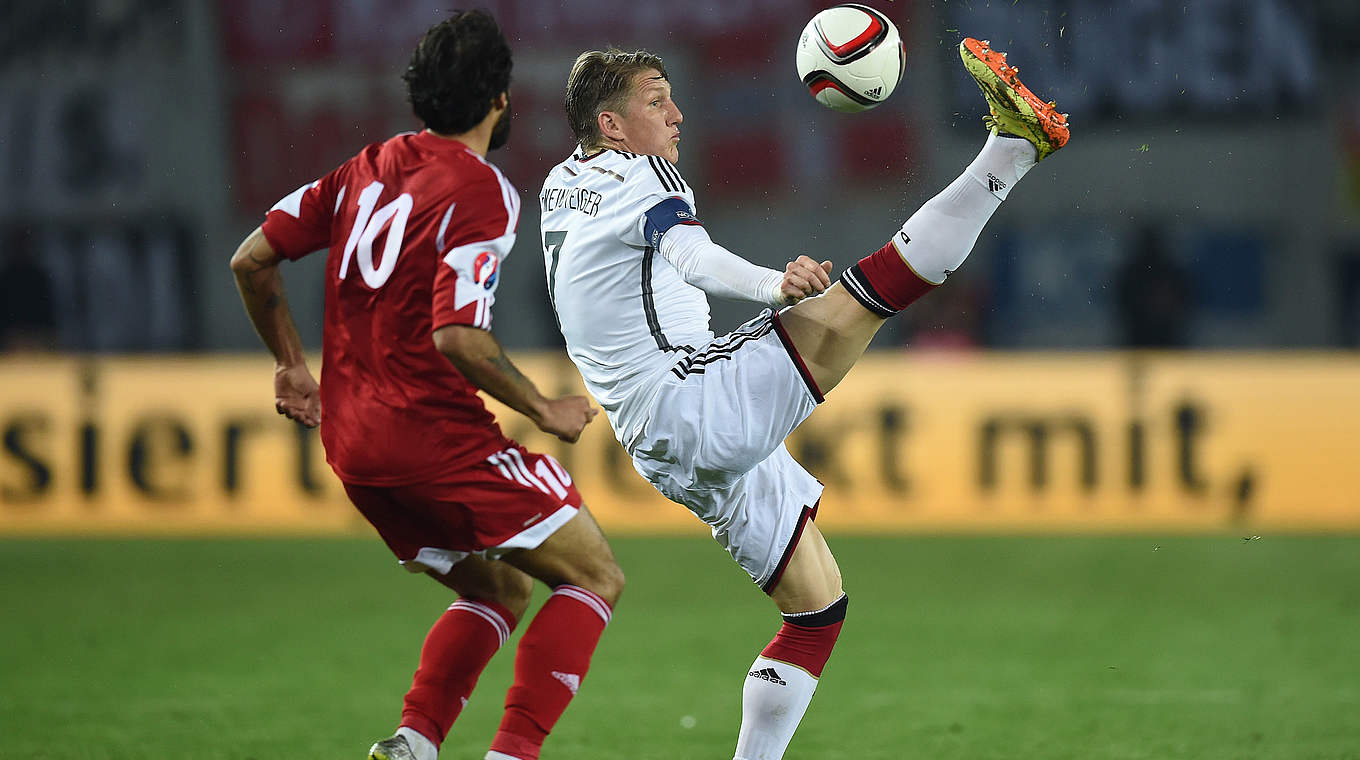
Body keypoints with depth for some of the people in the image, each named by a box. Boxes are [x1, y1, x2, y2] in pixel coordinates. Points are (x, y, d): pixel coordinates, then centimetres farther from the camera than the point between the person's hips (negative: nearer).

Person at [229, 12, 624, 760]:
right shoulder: (480, 192, -12)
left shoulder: (368, 168, 10)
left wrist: (291, 363, 24)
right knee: (595, 578, 2)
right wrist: (545, 411, -10)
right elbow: (458, 336, -22)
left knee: (499, 589, 23)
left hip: (352, 445, 8)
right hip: (436, 437, -8)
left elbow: (251, 261, 11)